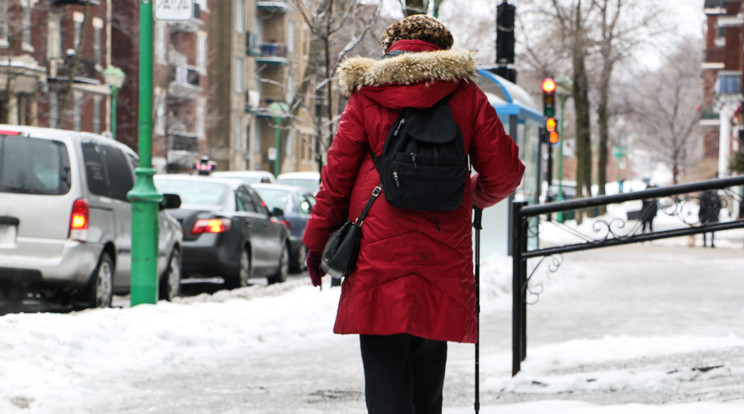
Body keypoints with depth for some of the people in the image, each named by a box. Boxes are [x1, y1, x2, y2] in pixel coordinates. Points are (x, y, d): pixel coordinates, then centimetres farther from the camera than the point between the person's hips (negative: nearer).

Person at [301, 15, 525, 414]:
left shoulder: (366, 95, 4)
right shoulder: (465, 94, 6)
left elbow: (337, 173, 5)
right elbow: (504, 172, 7)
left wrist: (318, 241, 13)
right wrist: (477, 194, 30)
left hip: (378, 247, -2)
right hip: (443, 254, 2)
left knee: (384, 366, -1)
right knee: (427, 368, 12)